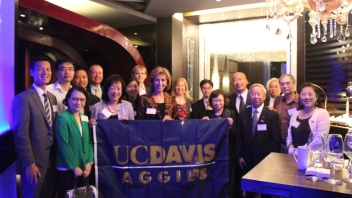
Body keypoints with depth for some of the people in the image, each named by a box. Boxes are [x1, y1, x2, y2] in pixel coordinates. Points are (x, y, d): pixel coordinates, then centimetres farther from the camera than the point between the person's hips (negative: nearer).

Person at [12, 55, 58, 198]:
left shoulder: (52, 97, 11)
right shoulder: (23, 98, -13)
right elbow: (21, 135, -16)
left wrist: (58, 156, 10)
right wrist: (29, 164, -17)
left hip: (52, 160, 7)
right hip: (34, 163, -7)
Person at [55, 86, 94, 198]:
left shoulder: (85, 118, 8)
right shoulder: (63, 118, -12)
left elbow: (89, 142, 8)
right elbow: (64, 145, -15)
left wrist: (89, 162, -2)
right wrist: (74, 167, -14)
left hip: (84, 168, 6)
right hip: (68, 169, -6)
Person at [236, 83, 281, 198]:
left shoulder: (272, 115, -6)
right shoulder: (244, 114, 4)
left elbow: (276, 139, -7)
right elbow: (239, 137, 6)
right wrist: (239, 156, 1)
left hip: (265, 159, -2)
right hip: (247, 159, 3)